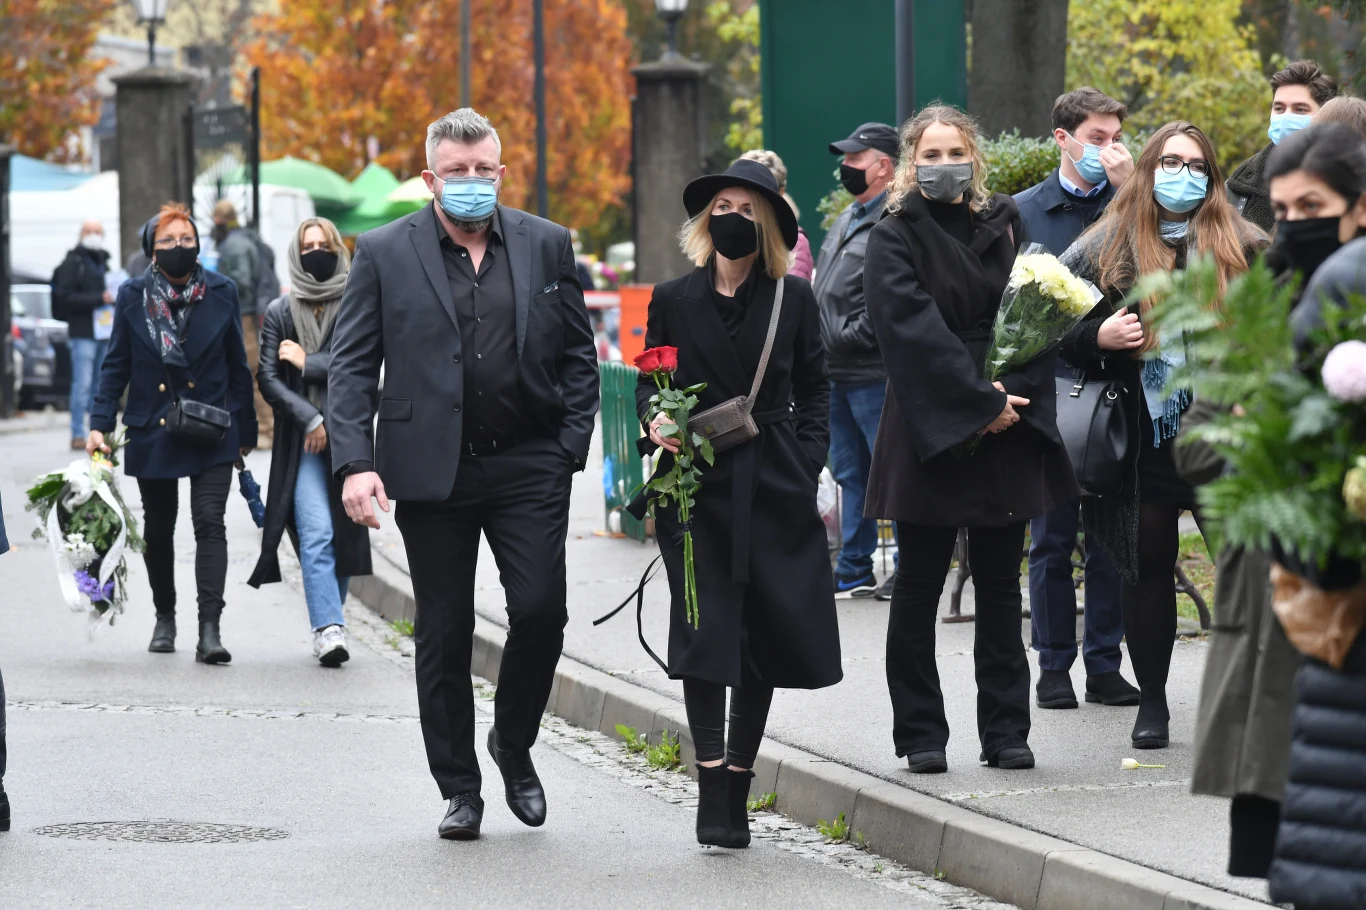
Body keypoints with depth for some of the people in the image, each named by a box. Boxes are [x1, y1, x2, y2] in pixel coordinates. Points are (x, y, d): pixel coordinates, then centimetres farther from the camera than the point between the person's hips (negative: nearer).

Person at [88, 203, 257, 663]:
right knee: (158, 527, 13)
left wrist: (245, 431, 7)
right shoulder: (133, 296, 1)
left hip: (212, 432, -1)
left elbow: (237, 366, 6)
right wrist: (100, 424, -5)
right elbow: (116, 365, 5)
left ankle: (210, 630, -18)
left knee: (210, 523, -13)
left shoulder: (221, 292, 1)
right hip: (152, 431, 2)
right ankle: (165, 617, 31)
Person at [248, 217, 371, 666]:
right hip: (302, 443, -1)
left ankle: (329, 624, 16)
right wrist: (310, 419, -8)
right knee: (316, 536, -13)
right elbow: (268, 378, 3)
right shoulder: (280, 312, 9)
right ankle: (329, 629, -22)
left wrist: (308, 363, -6)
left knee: (345, 536, 4)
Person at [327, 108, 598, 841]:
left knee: (541, 610, -9)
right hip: (432, 471, -1)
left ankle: (514, 745, 18)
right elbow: (350, 366, -1)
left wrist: (570, 448, -1)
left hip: (528, 466, 1)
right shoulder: (384, 253, 1)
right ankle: (459, 788, 16)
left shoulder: (547, 246, 6)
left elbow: (578, 358, 10)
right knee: (443, 635, 5)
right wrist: (355, 463, -11)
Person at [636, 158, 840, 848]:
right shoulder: (672, 301, 5)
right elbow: (648, 383, 12)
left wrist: (807, 467, 0)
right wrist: (656, 421, -8)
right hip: (698, 487, -1)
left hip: (774, 488, 1)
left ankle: (736, 783, 15)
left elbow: (813, 391, 10)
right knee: (705, 633, -10)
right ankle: (713, 787, -8)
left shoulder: (794, 300, 5)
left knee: (768, 634, 3)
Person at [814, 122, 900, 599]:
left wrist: (850, 337, -17)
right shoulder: (847, 219, 17)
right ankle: (854, 569, 22)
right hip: (836, 373, 10)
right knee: (849, 472, 14)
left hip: (874, 374, -10)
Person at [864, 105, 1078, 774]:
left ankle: (1006, 730, 12)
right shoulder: (893, 241, -2)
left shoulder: (1003, 228, 10)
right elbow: (915, 330, -13)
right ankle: (920, 733, 8)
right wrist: (981, 402, -18)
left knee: (1000, 587, 7)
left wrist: (1014, 391, -11)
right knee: (918, 587, 2)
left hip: (1007, 436, 4)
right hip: (928, 435, -4)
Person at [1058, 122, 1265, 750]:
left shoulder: (1242, 246, 6)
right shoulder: (1106, 249, 6)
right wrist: (1098, 338, -10)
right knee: (1148, 567, 7)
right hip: (1143, 442, 1)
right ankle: (1152, 701, 18)